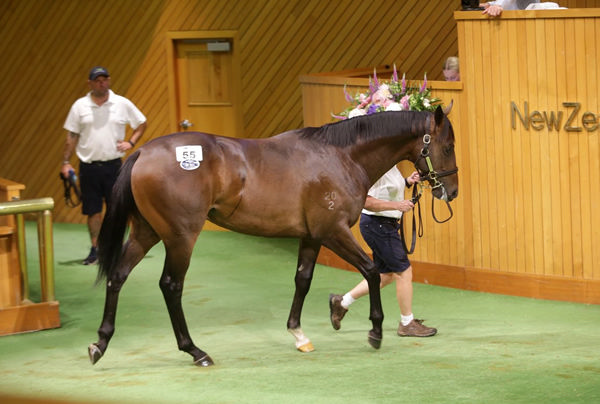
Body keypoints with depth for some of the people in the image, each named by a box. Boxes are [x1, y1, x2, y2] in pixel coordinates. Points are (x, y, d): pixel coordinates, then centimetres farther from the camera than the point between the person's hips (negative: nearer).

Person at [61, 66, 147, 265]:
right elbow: (71, 136, 5)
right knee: (92, 210, 4)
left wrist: (131, 142, 0)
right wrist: (66, 162, 0)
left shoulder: (122, 104, 2)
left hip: (113, 164, 0)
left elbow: (141, 123, 13)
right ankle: (95, 249, 12)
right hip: (88, 165, 0)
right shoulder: (80, 106, 2)